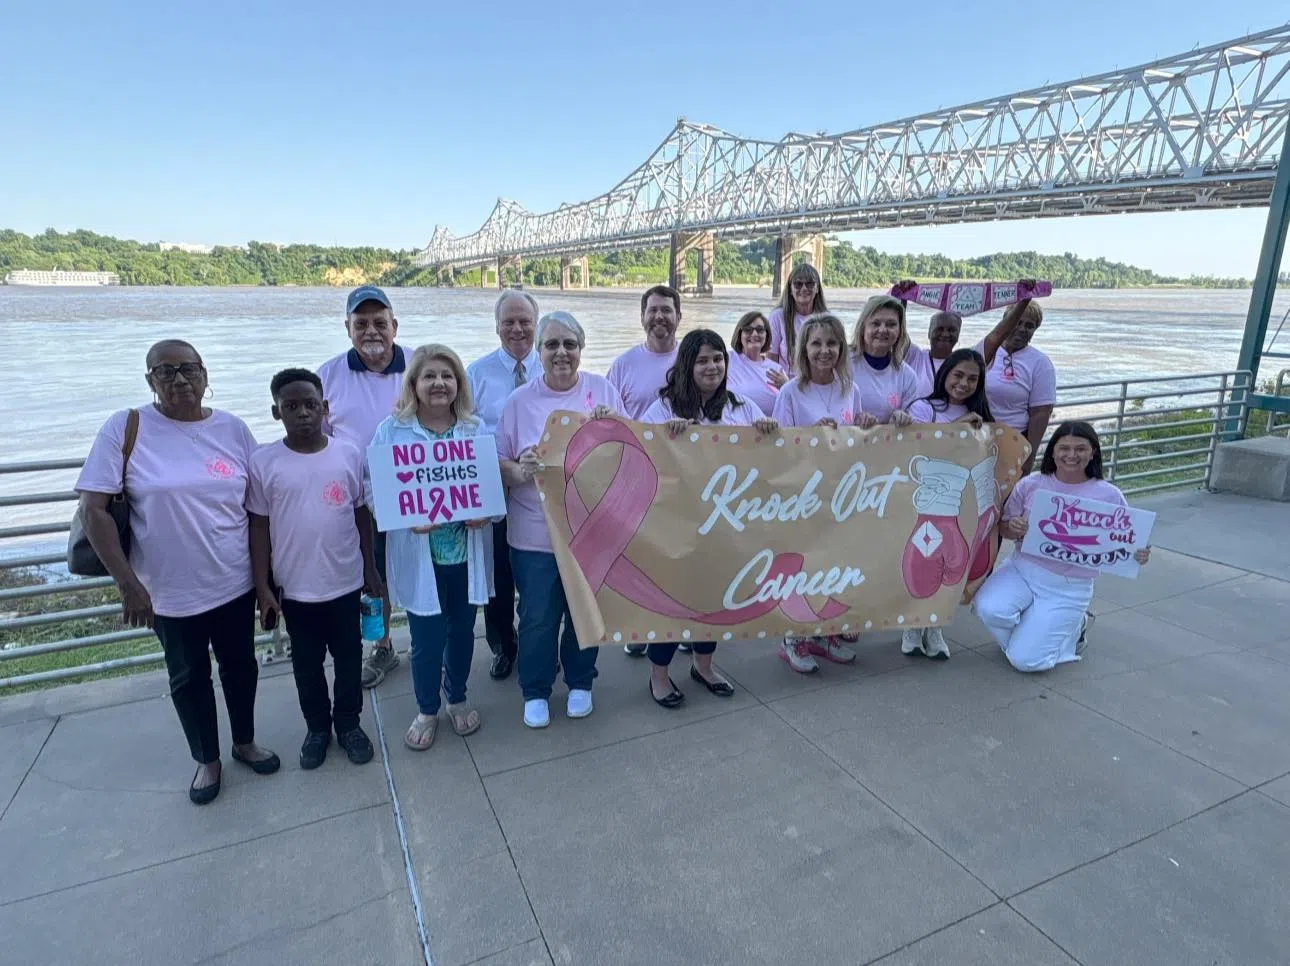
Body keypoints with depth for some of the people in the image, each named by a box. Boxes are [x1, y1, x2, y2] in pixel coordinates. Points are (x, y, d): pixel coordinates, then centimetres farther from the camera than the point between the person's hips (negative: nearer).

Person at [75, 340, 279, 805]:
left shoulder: (232, 428, -3)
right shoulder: (125, 427, -11)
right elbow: (93, 509, -11)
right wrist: (127, 583, -16)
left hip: (235, 583, 2)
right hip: (170, 590, -2)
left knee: (240, 665, 18)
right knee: (188, 676, 16)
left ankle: (245, 742, 42)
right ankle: (207, 760, 38)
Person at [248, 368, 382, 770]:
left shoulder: (348, 454, -6)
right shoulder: (263, 462, -8)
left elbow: (361, 514, 3)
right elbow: (259, 527, -3)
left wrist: (370, 569, 5)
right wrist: (262, 588, -3)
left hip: (345, 582, 0)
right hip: (295, 588, 0)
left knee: (349, 659, 15)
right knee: (306, 664, 16)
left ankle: (349, 723, 35)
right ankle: (317, 727, 37)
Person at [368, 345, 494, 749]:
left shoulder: (476, 428, 2)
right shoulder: (392, 430, -4)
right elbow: (371, 486, -4)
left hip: (467, 552, 3)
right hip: (417, 554, -2)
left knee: (462, 629, 17)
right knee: (426, 637, 6)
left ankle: (457, 698, 41)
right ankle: (426, 711, 32)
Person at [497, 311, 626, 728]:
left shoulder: (603, 389, 3)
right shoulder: (520, 400, 1)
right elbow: (498, 461, 1)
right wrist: (518, 471, -21)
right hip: (535, 533, -1)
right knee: (538, 617, 7)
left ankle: (580, 682, 38)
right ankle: (535, 690, 30)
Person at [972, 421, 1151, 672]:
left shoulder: (1108, 496, -6)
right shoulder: (1030, 485, -4)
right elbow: (1005, 528, 4)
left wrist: (1139, 554, -22)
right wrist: (1014, 528, -19)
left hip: (1068, 588, -2)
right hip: (1022, 569, 2)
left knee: (1026, 660, -10)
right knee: (988, 608, -28)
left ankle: (1072, 629, 24)